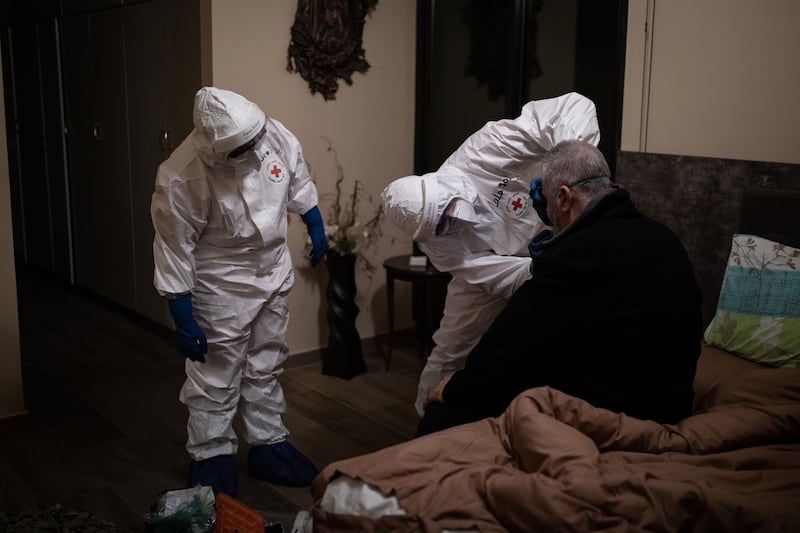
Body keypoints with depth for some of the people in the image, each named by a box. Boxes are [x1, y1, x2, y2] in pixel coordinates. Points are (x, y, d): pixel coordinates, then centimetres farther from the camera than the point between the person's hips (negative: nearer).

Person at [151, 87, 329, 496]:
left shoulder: (275, 136, -17)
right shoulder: (181, 178, -29)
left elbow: (298, 183, 4)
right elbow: (173, 251, -21)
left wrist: (316, 228, 14)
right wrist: (184, 321, -17)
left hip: (274, 272, 5)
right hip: (221, 285, -5)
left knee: (265, 368, 18)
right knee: (216, 378, 5)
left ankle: (268, 445, 34)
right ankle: (211, 458, 24)